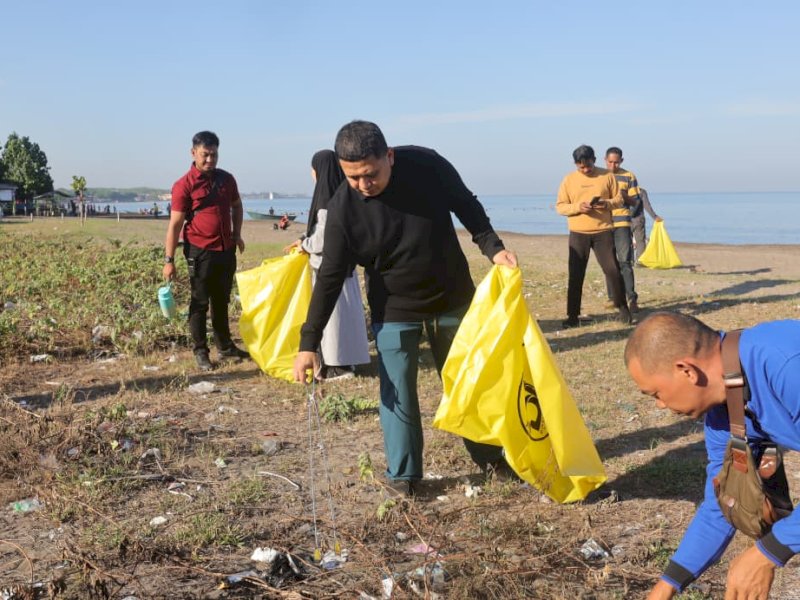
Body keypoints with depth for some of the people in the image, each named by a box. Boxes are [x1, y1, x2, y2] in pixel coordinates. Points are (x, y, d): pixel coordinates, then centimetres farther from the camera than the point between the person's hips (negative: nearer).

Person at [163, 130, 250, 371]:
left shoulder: (226, 179, 6)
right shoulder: (184, 185, -10)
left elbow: (236, 206, 25)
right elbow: (175, 224, -10)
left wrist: (237, 234, 12)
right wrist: (169, 259, -13)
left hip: (226, 250, 5)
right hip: (200, 252, -5)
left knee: (222, 301, 16)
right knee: (200, 303, 2)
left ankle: (225, 346, 27)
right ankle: (200, 352, 10)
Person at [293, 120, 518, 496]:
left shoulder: (427, 166, -20)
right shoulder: (343, 208, -21)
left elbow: (466, 205, -1)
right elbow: (330, 278, -17)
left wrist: (492, 247, -13)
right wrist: (308, 343, -20)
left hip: (453, 297, 2)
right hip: (393, 310, -1)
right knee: (397, 393, -3)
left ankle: (488, 456, 33)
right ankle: (403, 475, 15)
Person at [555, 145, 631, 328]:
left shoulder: (607, 176, 3)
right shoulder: (569, 180, 3)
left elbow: (619, 199, 6)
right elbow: (560, 206, 2)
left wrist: (607, 203, -16)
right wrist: (578, 207, -16)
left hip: (603, 231, 0)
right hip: (578, 233, 1)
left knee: (612, 270, -1)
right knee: (575, 275, 1)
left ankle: (622, 307, 17)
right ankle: (573, 316, 7)